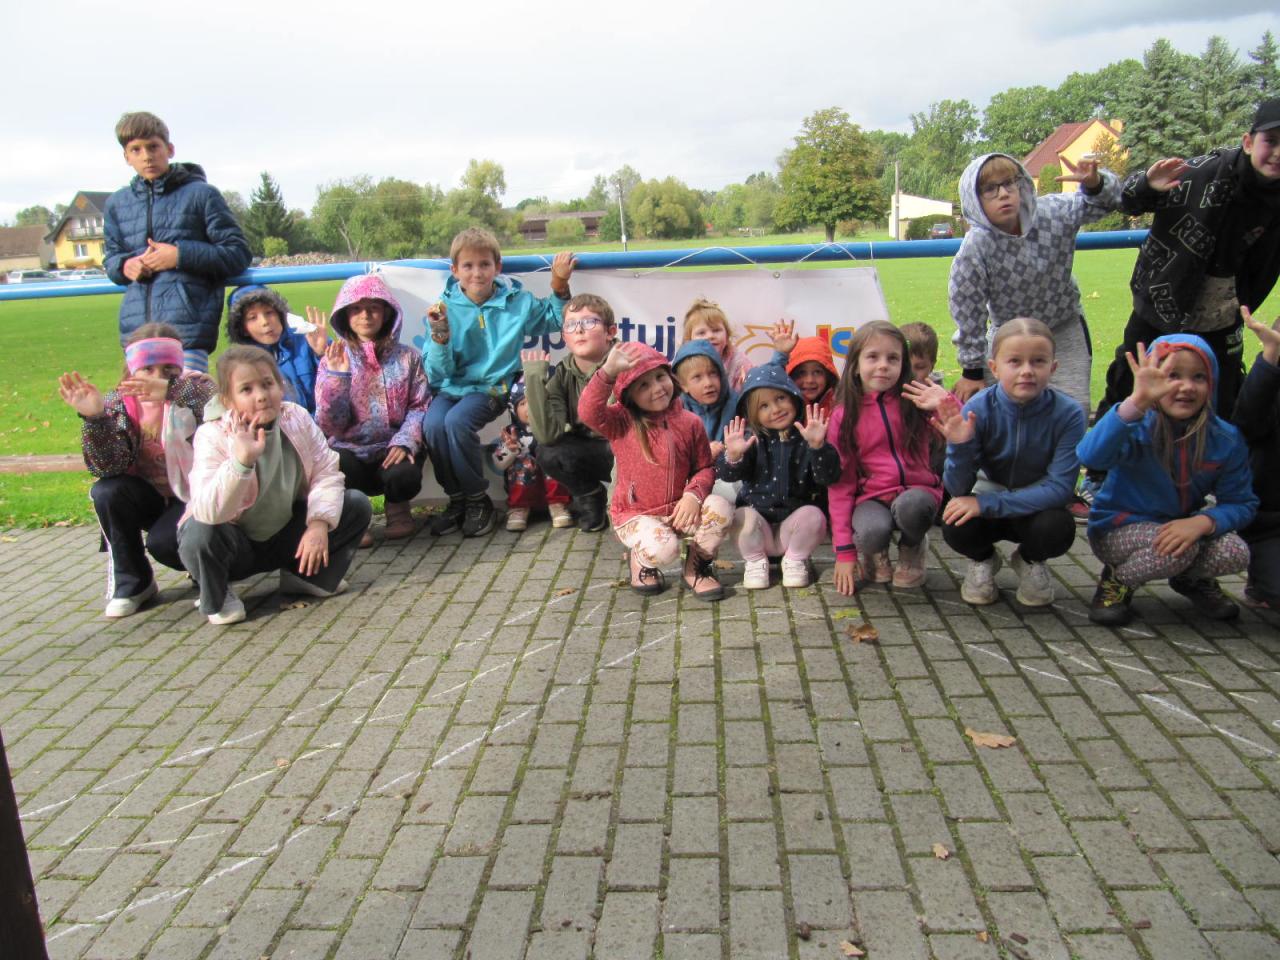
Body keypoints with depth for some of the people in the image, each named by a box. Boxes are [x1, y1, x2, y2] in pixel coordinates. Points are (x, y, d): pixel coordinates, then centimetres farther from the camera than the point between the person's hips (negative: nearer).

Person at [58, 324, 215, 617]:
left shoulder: (195, 390, -14)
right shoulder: (119, 402, -5)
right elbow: (110, 467, -19)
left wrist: (171, 392, -54)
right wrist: (94, 418, -35)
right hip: (152, 499, 4)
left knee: (162, 541, -29)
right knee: (106, 492, -23)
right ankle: (132, 582, -4)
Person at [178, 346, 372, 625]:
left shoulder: (297, 418, -11)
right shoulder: (212, 436, -23)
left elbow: (326, 473, -10)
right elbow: (209, 512, -37)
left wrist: (319, 524, -26)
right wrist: (242, 461, -50)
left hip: (286, 536, 4)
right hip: (237, 547, -4)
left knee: (357, 505, -9)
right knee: (201, 534, -37)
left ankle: (304, 575, 9)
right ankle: (216, 598, -4)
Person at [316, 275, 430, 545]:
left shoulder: (407, 357, 4)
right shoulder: (333, 360, 4)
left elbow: (420, 406, -3)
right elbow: (330, 425, -3)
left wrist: (404, 441, -21)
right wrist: (336, 375, -15)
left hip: (393, 450, 0)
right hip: (350, 450, 0)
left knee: (403, 475, -33)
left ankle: (397, 507, 7)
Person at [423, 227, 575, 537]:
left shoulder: (516, 301, 1)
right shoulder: (446, 307, -1)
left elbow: (554, 320, 22)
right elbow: (438, 373, -4)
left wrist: (559, 286, 5)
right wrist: (440, 333, -21)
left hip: (493, 386, -2)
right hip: (453, 386, 2)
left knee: (457, 420, -31)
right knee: (433, 423, -29)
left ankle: (478, 500, -10)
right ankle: (457, 499, -6)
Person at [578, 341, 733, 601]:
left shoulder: (689, 422, 0)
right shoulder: (621, 422, -9)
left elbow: (704, 468, 4)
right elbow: (588, 411, -29)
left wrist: (693, 494, -17)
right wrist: (609, 371, -39)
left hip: (678, 511, 3)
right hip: (635, 515, -3)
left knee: (720, 508, -25)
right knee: (663, 548, -34)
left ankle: (697, 568, 2)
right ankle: (640, 560, 7)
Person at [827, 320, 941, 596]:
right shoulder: (844, 416, -3)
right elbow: (840, 483, -3)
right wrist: (844, 551, -6)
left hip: (916, 491, 1)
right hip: (871, 497, 0)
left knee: (910, 506, -34)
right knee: (872, 532, -34)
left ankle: (912, 547, 3)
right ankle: (876, 553, 6)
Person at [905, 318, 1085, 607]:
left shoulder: (1068, 414, -22)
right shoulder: (979, 409, -21)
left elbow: (1059, 488, -25)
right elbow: (958, 489, -21)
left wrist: (986, 503, -31)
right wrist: (959, 445, -40)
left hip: (1037, 507, 0)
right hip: (988, 495, 0)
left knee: (1058, 528, -32)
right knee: (955, 527, -30)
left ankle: (1030, 560, 7)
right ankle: (982, 559, 9)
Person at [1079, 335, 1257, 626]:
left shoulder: (1226, 439, -9)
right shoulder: (1138, 427, -24)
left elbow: (1241, 503, -6)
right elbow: (1092, 456, -46)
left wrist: (1202, 522, -28)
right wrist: (1137, 402, -58)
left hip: (1181, 527, 5)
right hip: (1118, 529, -5)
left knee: (1235, 553, -21)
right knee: (1179, 550, -32)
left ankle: (1194, 579, 14)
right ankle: (1117, 580, -1)